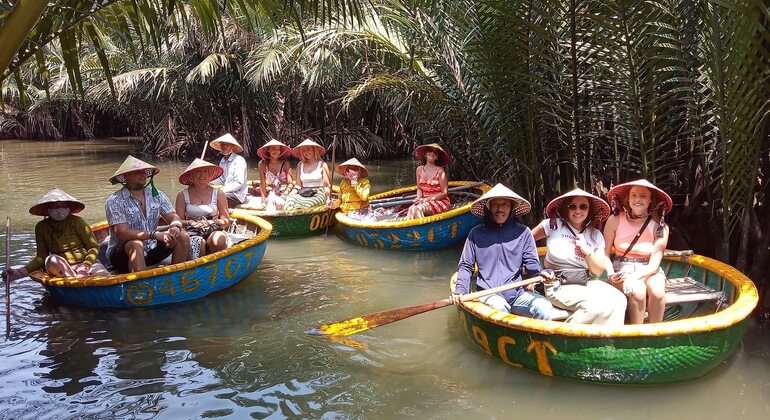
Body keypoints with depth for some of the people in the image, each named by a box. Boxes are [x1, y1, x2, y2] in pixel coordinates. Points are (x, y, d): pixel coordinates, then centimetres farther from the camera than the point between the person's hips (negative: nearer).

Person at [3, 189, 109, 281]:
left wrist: (86, 265, -19)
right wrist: (20, 273, -8)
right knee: (51, 261, -34)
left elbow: (94, 248, 0)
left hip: (87, 262, -2)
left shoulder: (76, 222, -1)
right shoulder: (41, 227, 7)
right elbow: (41, 257, 7)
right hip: (61, 268, 2)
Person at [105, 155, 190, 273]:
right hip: (122, 253, -5)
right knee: (136, 245, -36)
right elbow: (123, 233, -23)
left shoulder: (156, 195, 3)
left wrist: (175, 227, -26)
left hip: (151, 250, 5)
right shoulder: (115, 202, -13)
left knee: (183, 237, -12)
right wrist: (154, 234, -34)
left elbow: (174, 218, 0)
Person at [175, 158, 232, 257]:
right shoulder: (183, 195, 7)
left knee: (218, 241, -35)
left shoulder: (218, 194, 6)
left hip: (213, 231, 1)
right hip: (192, 233, -1)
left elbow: (226, 221, 5)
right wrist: (190, 222, -14)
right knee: (199, 243, -37)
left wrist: (209, 222, -11)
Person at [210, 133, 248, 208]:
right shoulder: (223, 161, 14)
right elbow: (222, 180, 17)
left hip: (237, 195, -8)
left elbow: (239, 183, -17)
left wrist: (223, 190, -19)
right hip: (227, 192, 8)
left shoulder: (239, 160, -11)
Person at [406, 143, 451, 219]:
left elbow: (444, 193, -6)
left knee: (418, 209, -33)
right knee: (411, 209, -29)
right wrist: (419, 198, -6)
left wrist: (428, 199, -15)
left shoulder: (440, 171, -7)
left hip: (439, 202, -4)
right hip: (424, 201, 4)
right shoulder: (420, 169, 8)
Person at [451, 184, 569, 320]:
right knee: (499, 308, -35)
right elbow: (465, 266, 10)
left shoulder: (523, 232, 8)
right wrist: (460, 289, -6)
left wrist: (541, 272, -18)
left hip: (517, 293, 1)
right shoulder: (476, 233, 8)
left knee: (544, 309, -26)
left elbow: (531, 262, 6)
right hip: (488, 294, -1)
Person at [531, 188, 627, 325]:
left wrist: (587, 251, -11)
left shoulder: (595, 235, 8)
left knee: (618, 300, -23)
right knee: (598, 304, -28)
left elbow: (599, 271, 6)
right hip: (559, 286, -4)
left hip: (586, 283, 4)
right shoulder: (554, 225, -4)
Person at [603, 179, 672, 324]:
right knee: (638, 291, -32)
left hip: (648, 270, 1)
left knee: (657, 292, -31)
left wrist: (636, 276, -27)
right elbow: (605, 253, -2)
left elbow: (654, 264, -8)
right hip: (622, 268, -1)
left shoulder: (660, 226, -4)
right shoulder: (615, 220, -4)